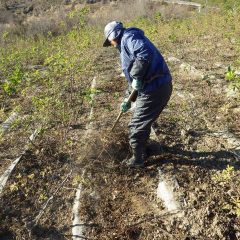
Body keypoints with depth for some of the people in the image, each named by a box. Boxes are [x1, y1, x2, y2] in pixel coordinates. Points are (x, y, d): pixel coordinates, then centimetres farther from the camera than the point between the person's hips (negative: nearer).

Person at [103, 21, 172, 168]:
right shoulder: (126, 45, 24)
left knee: (137, 126, 4)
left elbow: (146, 52, -30)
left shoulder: (128, 37, -7)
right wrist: (128, 99, 28)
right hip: (160, 87, 10)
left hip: (155, 90, -10)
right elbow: (133, 77, 28)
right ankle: (142, 149, 48)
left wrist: (137, 76, -22)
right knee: (144, 121, 27)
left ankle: (138, 160, 21)